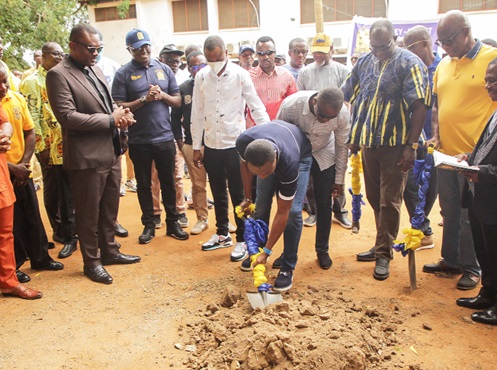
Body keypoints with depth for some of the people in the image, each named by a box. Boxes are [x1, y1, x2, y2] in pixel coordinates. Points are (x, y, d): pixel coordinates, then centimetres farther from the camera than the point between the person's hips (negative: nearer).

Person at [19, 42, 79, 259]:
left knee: (70, 194, 10)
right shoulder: (32, 82, -4)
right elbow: (32, 118, -9)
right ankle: (61, 232, 19)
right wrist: (41, 147, -13)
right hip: (51, 150, -5)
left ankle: (68, 232, 24)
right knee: (53, 194, 6)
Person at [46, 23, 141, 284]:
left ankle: (109, 250, 35)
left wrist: (121, 114, -2)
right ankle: (91, 261, 23)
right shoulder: (58, 75, -12)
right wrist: (111, 119, -18)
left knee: (110, 207, 18)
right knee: (88, 212, 7)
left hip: (111, 151, 8)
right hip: (87, 156, -8)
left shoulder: (95, 70, 13)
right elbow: (67, 116, -20)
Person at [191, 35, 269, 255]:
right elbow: (197, 113, 8)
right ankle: (222, 233, 32)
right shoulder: (201, 77, 4)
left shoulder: (240, 75, -7)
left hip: (235, 144, -4)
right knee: (218, 193, 16)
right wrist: (196, 146, 9)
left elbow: (256, 107, -7)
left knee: (239, 194, 3)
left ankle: (243, 238, 17)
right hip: (211, 146, 4)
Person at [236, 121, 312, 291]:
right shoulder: (244, 142, -37)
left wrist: (267, 252, -29)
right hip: (267, 156, 4)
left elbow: (282, 213, -34)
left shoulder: (290, 163, -45)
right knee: (261, 206, 1)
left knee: (293, 211, -17)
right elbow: (244, 164, -8)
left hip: (301, 156, -4)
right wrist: (247, 198, -1)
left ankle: (287, 269, -5)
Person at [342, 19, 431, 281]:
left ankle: (384, 254, 12)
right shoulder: (364, 63, 9)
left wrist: (411, 145, -17)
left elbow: (419, 106, -12)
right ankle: (382, 244, 31)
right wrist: (353, 137, 12)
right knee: (374, 197, 15)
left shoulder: (410, 64, -7)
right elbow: (349, 98, 15)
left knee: (389, 201, 0)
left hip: (395, 145, -6)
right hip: (368, 143, 6)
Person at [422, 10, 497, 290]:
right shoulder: (443, 65, 12)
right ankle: (450, 260, 30)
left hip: (474, 156, -6)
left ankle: (472, 267, 20)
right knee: (449, 212, 16)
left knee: (471, 215, 4)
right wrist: (435, 134, 5)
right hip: (446, 153, 6)